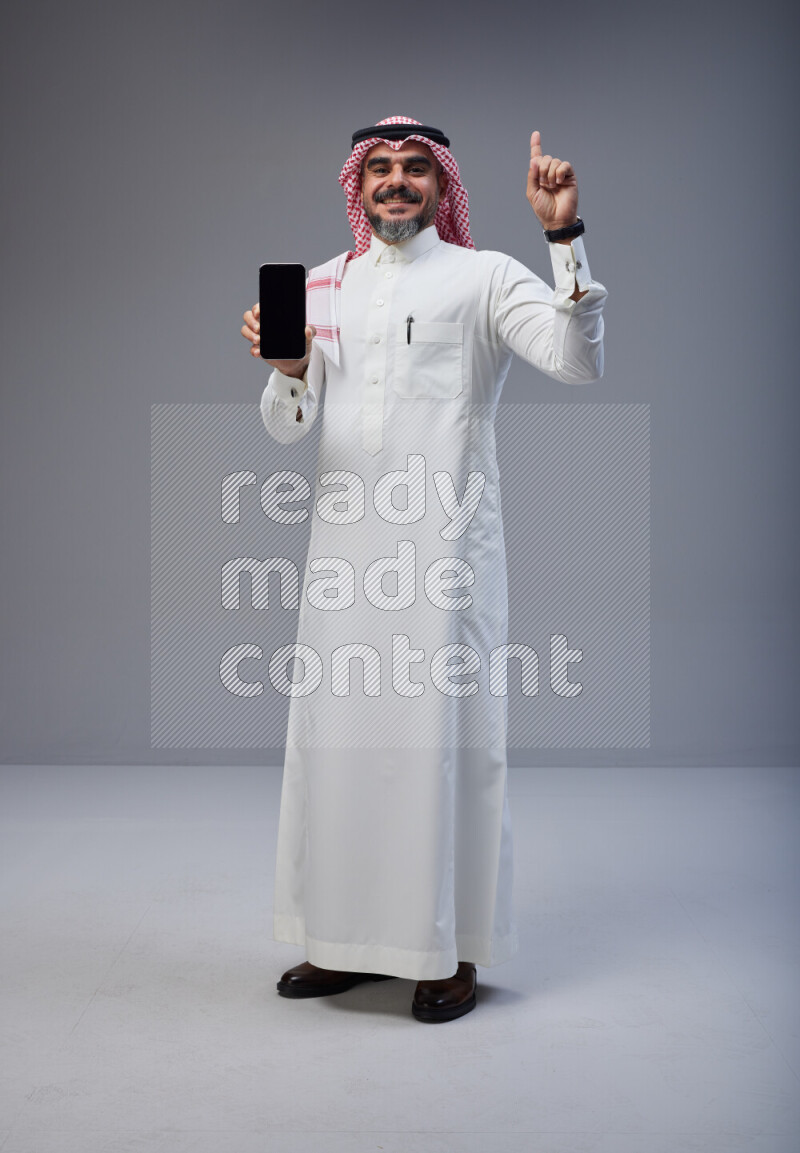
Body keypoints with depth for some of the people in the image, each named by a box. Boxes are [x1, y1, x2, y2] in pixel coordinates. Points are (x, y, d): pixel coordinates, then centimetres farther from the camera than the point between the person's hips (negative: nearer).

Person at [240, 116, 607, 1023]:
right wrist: (286, 370, -10)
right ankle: (349, 939, 22)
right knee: (336, 734, 7)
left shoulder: (484, 277, 3)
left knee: (446, 736, -2)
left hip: (446, 543, -4)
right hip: (344, 543, 5)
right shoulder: (324, 286, 16)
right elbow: (287, 428, 12)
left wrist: (565, 238, -20)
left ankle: (452, 949, 11)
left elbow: (579, 362, -11)